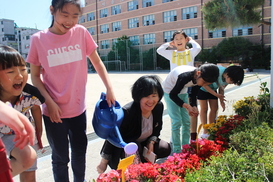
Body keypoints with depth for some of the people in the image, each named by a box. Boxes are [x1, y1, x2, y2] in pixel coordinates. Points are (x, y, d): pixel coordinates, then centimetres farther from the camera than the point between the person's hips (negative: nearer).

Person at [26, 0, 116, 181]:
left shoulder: (81, 33, -4)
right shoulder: (38, 39, -8)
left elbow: (97, 63, 3)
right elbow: (35, 76, -2)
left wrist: (109, 88, -6)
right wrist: (50, 103, -12)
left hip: (78, 108, 2)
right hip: (54, 111, -2)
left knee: (80, 151, 20)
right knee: (60, 157, 12)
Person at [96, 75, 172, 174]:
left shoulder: (159, 106, -14)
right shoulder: (127, 112, -32)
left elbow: (157, 129, 5)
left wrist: (151, 141, -16)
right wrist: (103, 163, -16)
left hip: (144, 143, 6)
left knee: (165, 149, -14)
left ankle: (142, 163, 9)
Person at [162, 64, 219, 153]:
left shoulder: (199, 78, -15)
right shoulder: (185, 76, -37)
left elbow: (193, 94, -1)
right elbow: (172, 95, -28)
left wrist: (194, 107, -19)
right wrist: (187, 106, -35)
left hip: (182, 92, 7)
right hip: (169, 91, -7)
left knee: (186, 121, 4)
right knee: (177, 121, -11)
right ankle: (177, 150, 1)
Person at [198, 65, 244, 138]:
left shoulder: (228, 78, -17)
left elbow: (221, 88, -1)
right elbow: (204, 84, -30)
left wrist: (222, 101, -14)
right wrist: (216, 94, -31)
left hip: (212, 89, 7)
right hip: (202, 88, -7)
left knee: (214, 108, 2)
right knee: (204, 108, -6)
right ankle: (205, 132, 0)